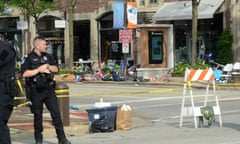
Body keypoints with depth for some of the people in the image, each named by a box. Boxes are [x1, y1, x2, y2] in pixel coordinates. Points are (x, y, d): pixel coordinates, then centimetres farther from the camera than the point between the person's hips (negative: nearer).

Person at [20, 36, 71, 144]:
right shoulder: (28, 58, -3)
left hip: (49, 89, 4)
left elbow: (56, 69, 14)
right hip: (36, 91, -4)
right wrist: (38, 70, -15)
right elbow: (24, 74, -13)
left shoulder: (48, 57, 14)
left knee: (56, 113, -2)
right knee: (38, 115, 5)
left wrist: (48, 67, -6)